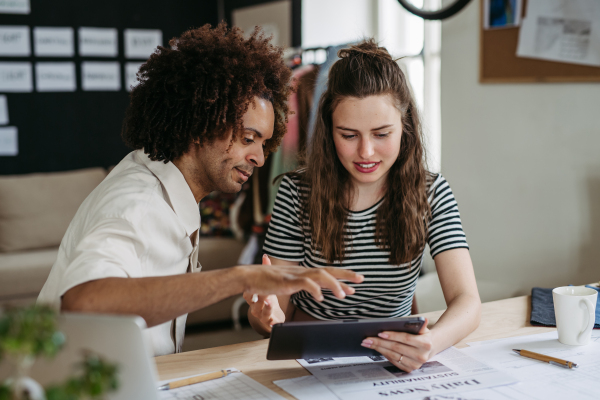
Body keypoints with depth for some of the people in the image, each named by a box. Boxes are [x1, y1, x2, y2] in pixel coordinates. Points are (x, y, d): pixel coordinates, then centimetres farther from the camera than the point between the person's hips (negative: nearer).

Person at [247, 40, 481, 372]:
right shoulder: (297, 192, -7)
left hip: (393, 359, 1)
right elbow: (278, 304, -4)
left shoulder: (431, 194, -6)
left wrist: (431, 342, -38)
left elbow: (467, 301, -16)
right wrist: (266, 316, -29)